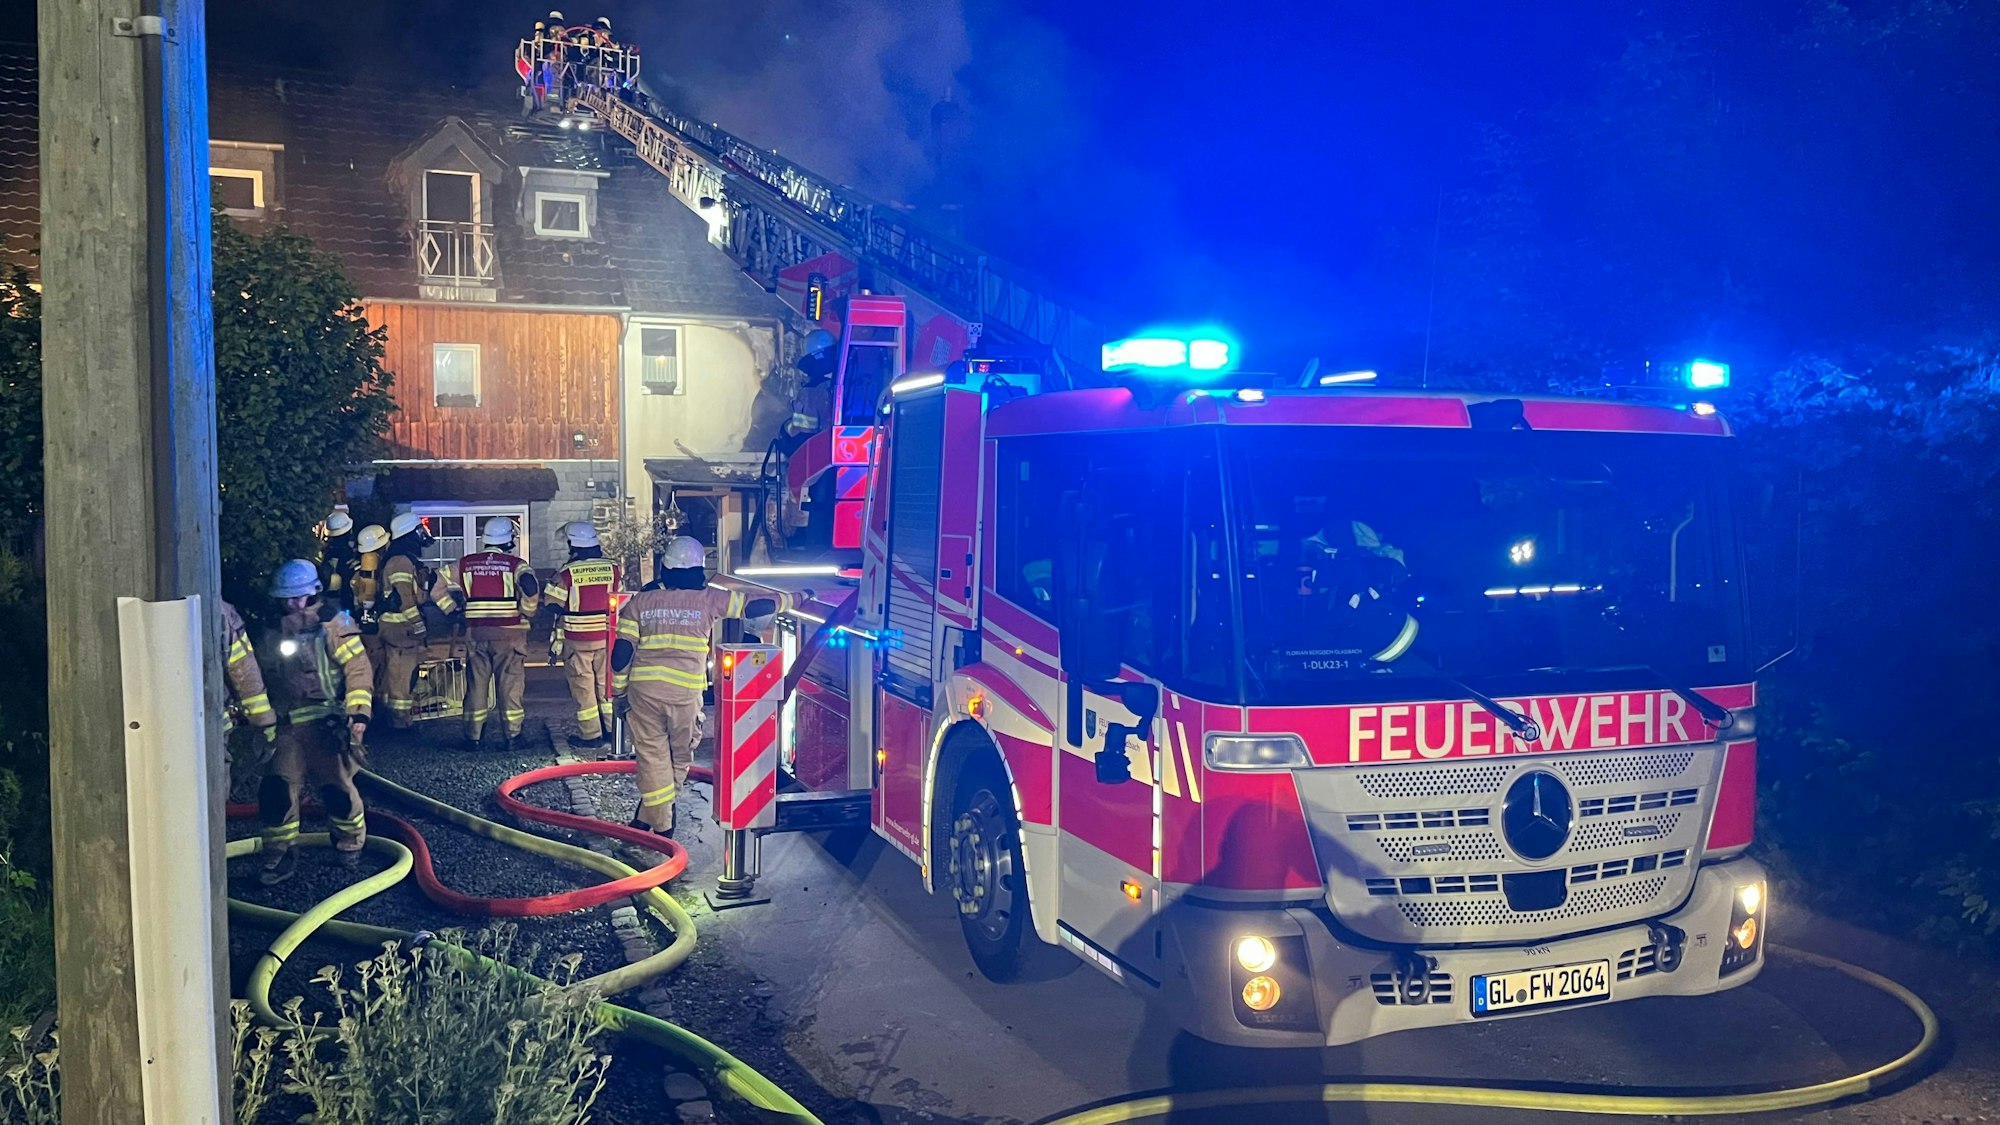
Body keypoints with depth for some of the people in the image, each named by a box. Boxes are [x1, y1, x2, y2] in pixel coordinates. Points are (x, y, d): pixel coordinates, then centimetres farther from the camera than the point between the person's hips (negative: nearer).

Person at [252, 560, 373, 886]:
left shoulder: (333, 625, -3)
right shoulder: (271, 635, 15)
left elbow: (358, 668, -9)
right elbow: (262, 678, 25)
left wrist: (359, 712, -16)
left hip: (327, 723, -5)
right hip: (288, 727, 5)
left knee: (337, 785, -1)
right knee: (276, 786, -4)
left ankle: (351, 840, 24)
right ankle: (278, 856, 6)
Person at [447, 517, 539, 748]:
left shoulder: (465, 564, 7)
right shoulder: (515, 564, -4)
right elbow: (530, 585, -21)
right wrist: (527, 611, -6)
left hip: (475, 632, 3)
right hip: (509, 632, -3)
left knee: (476, 683, 10)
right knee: (510, 684, 5)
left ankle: (473, 737, 14)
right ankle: (512, 735, 8)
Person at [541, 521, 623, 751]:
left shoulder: (567, 573, -13)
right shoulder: (613, 569, -3)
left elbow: (552, 604, -8)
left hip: (577, 640, -3)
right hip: (606, 637, 3)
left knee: (583, 687, 5)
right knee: (606, 683, 15)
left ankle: (590, 736, 8)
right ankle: (612, 731, 20)